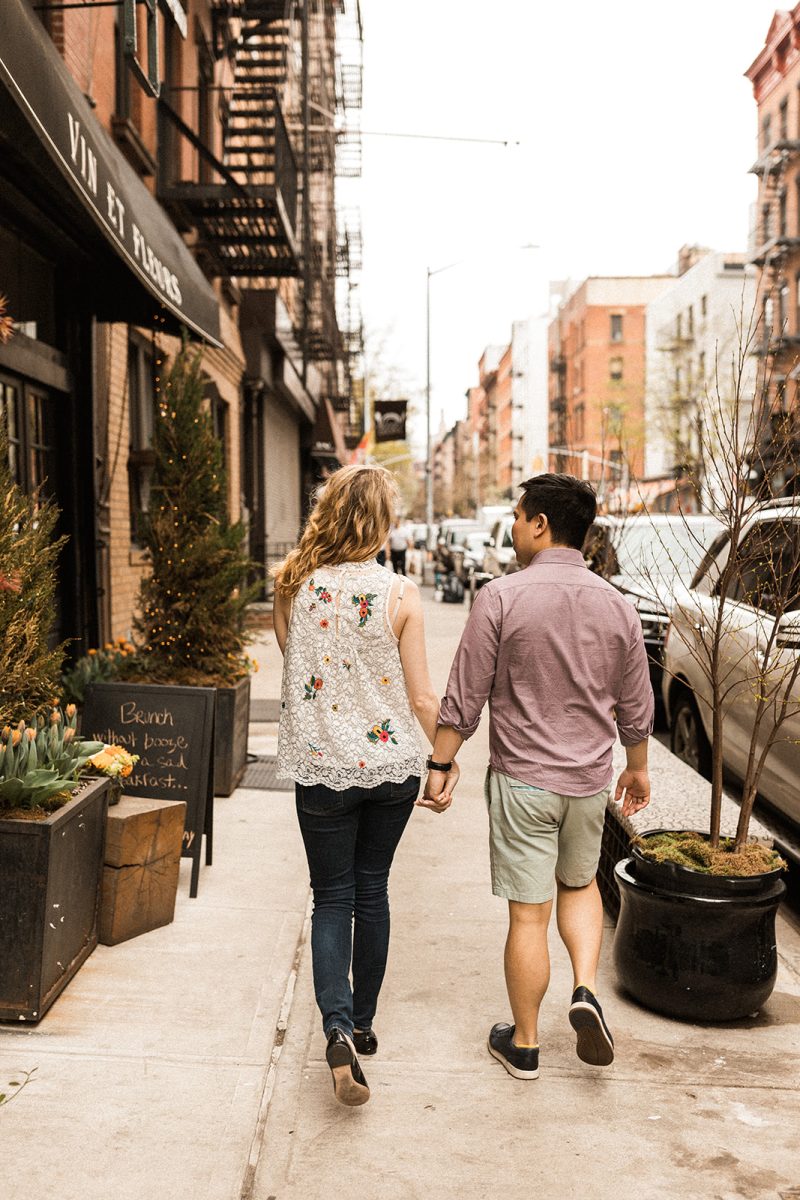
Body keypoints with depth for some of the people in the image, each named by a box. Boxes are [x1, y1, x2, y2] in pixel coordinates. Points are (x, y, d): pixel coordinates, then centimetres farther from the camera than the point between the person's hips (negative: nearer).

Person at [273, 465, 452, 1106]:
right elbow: (422, 697, -8)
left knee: (332, 898, 11)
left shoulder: (294, 587, -7)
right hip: (392, 764, 0)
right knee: (372, 891, 17)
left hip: (321, 765, 0)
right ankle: (362, 1023, 31)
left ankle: (338, 1026, -7)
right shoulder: (400, 593, -12)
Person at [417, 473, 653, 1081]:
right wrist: (638, 768, 22)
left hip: (522, 779, -3)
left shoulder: (502, 597, -13)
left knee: (529, 915, 7)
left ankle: (524, 1045, 21)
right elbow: (636, 706, 8)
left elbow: (464, 698, -11)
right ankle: (586, 988, 10)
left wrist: (441, 766, 0)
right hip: (590, 780, 4)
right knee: (580, 884, 27)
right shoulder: (617, 604, -1)